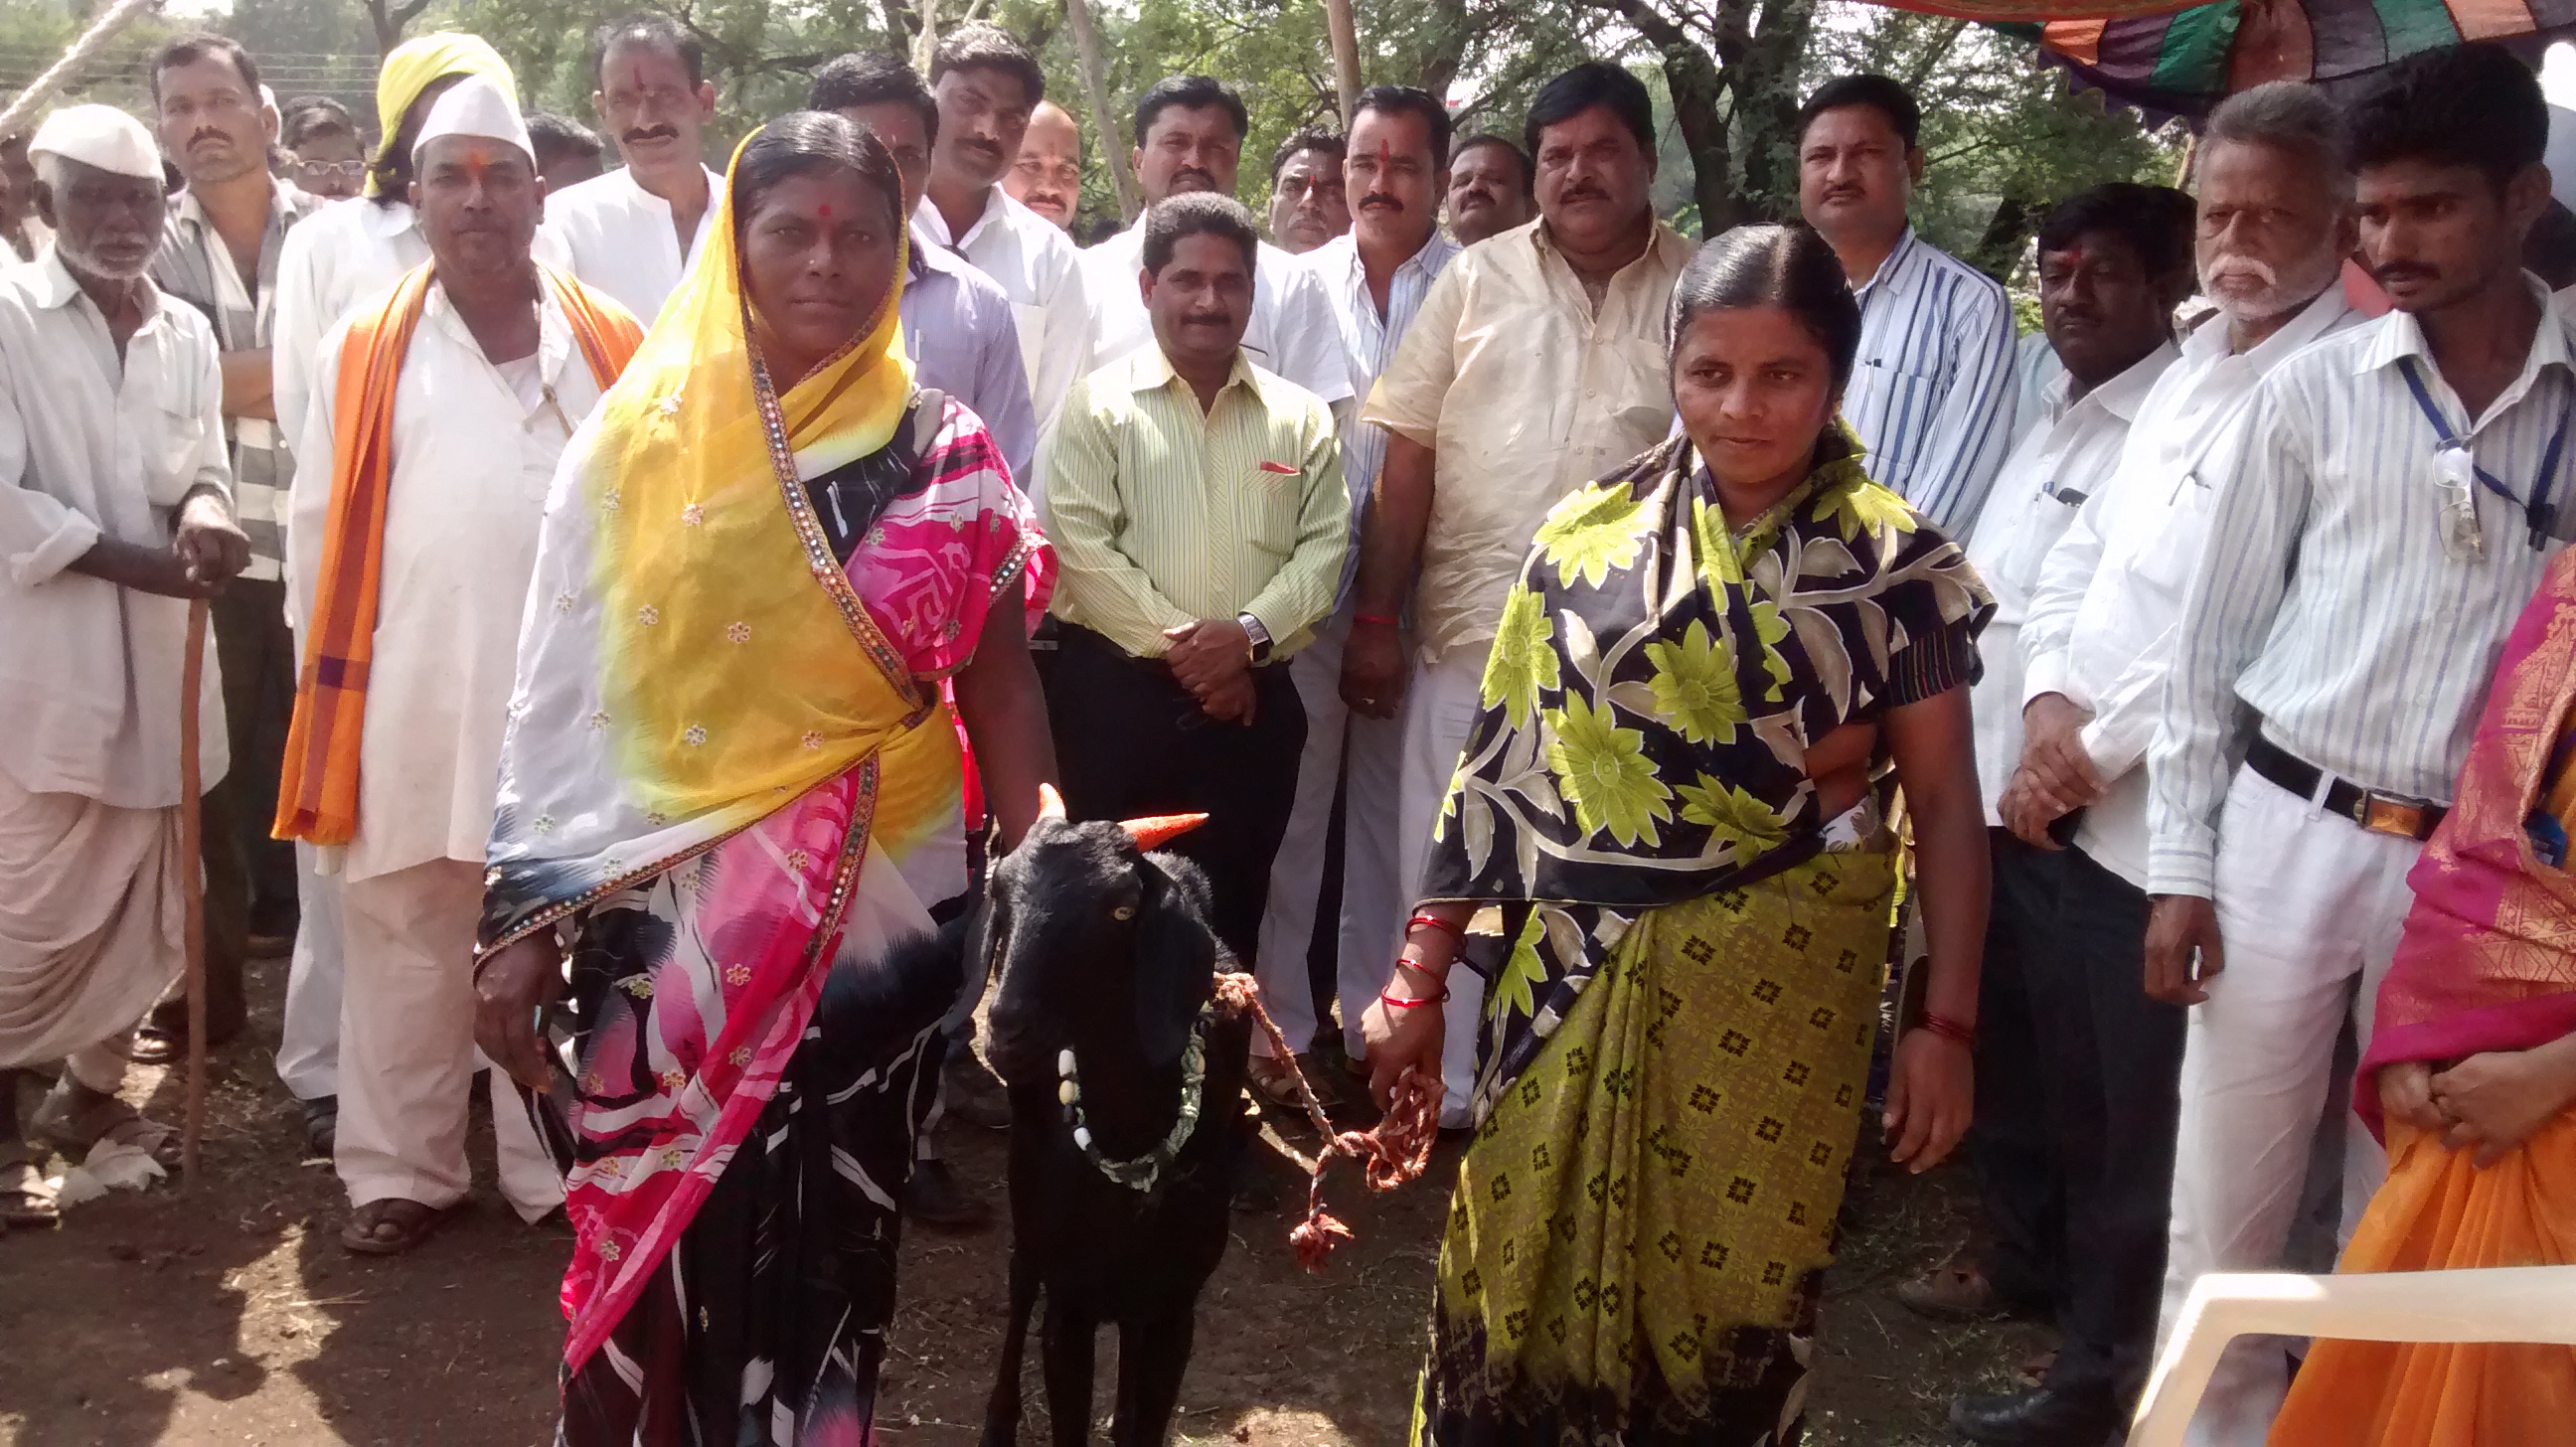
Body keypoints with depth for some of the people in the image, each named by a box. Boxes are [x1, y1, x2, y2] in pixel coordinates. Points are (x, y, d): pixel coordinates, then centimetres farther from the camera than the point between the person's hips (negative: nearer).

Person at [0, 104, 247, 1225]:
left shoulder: (186, 334, 9)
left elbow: (201, 470, 10)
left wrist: (206, 509, -14)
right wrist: (149, 560, -15)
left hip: (160, 660, 5)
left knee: (145, 902, 13)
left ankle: (91, 1088, 31)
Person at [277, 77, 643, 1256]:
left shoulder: (613, 348, 5)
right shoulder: (363, 352, 4)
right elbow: (318, 527, 6)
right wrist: (332, 681, 4)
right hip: (411, 708, 0)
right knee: (405, 954, 10)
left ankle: (564, 1167, 22)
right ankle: (400, 1171, 24)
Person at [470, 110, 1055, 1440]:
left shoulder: (944, 459, -2)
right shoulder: (640, 441, 0)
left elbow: (1001, 687, -1)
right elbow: (560, 692, 2)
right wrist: (520, 917, -1)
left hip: (874, 911, -1)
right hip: (660, 912, 1)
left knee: (819, 1240, 7)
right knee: (648, 1225, 9)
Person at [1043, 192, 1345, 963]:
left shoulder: (1299, 415, 10)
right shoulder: (1099, 404, 1)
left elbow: (1324, 544, 4)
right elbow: (1083, 545, -9)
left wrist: (1251, 631, -13)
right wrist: (1179, 645, -14)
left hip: (1252, 702, 3)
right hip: (1118, 692, -2)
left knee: (1232, 912, 10)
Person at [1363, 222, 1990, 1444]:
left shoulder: (1895, 563, -5)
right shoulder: (1589, 537, -1)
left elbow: (1944, 803, -2)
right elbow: (1501, 763, 2)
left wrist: (1947, 1021, -6)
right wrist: (1422, 974, 3)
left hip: (1772, 990, -1)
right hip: (1575, 973, 2)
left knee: (1729, 1292, 12)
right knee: (1523, 1275, 10)